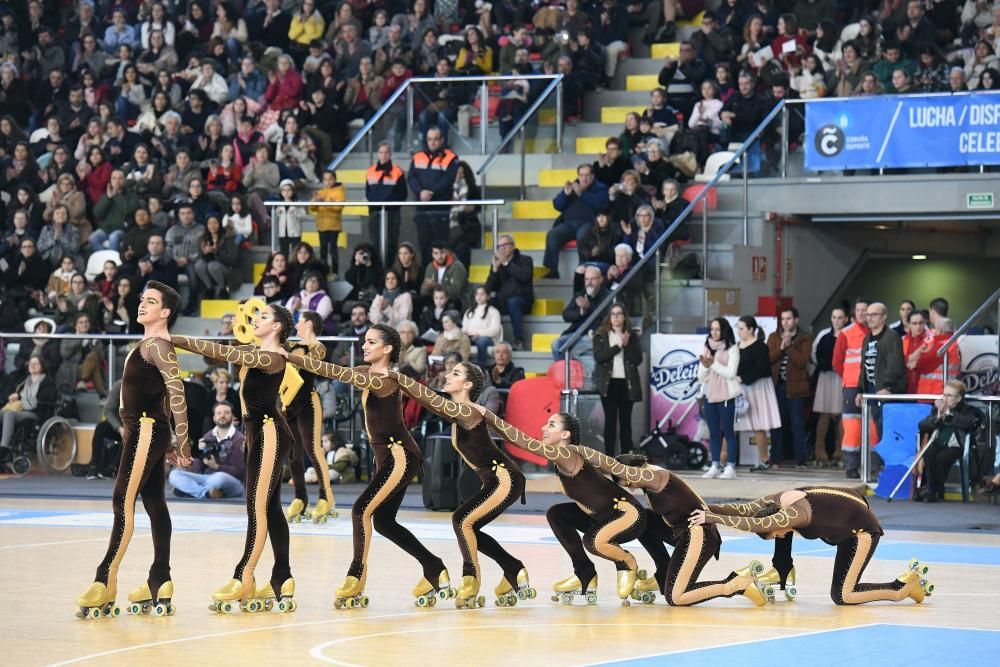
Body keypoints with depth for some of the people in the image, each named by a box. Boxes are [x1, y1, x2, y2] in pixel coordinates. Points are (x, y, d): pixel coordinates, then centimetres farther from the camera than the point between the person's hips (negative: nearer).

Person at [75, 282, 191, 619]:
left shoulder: (157, 345, -13)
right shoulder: (148, 345, 17)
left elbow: (177, 392, -19)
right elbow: (167, 394, 22)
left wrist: (182, 441, -19)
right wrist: (170, 441, 22)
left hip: (147, 431, -10)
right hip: (143, 431, 10)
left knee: (123, 503, -12)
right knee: (155, 504, 9)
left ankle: (105, 582, -15)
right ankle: (160, 583, 10)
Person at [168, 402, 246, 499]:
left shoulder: (239, 440, -3)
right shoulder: (208, 437, 12)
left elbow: (239, 472, -10)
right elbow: (196, 471, 10)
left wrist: (216, 467, -21)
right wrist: (200, 452, -8)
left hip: (232, 483, -5)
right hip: (207, 479, 5)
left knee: (220, 477, -41)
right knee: (174, 474, -15)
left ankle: (193, 491, -21)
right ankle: (207, 493, -31)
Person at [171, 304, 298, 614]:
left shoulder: (272, 358, -16)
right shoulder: (253, 352, 13)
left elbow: (224, 353, -23)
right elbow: (223, 352, 12)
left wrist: (178, 340, -23)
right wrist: (177, 341, -1)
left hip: (269, 432, -10)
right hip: (258, 432, 10)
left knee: (257, 507, -7)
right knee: (270, 508, 10)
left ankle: (244, 579, -6)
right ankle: (282, 581, 12)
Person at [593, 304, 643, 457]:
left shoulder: (632, 336, 7)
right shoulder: (601, 335, 3)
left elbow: (638, 359, -1)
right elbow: (598, 357, -11)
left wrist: (627, 345, -14)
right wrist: (617, 346, -16)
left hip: (627, 382, 1)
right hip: (608, 382, -1)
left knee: (625, 420, 4)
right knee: (610, 420, -2)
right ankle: (609, 457, 0)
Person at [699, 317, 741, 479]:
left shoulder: (732, 349, -4)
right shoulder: (707, 349, 12)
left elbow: (730, 373, -12)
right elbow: (701, 377, 10)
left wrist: (714, 363, -15)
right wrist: (705, 366, -9)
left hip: (726, 396, -5)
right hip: (709, 396, 5)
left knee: (728, 431, -4)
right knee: (714, 433, 7)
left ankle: (730, 467, -4)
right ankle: (715, 466, 10)